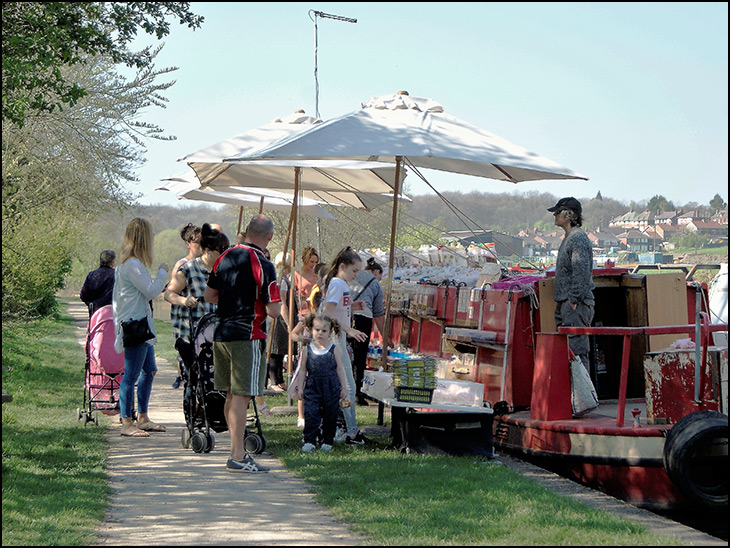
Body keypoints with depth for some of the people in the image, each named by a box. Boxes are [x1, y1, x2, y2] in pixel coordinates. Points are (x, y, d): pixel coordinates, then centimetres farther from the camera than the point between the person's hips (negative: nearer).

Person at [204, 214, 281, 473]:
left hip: (222, 333, 7)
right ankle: (237, 458, -6)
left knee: (232, 396, 14)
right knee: (241, 396, -6)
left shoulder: (225, 258, 8)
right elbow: (273, 311, -16)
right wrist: (275, 299, 5)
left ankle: (237, 450, 23)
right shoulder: (263, 266, -14)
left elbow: (209, 295, 17)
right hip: (248, 337, -7)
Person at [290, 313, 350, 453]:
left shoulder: (335, 349, 0)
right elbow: (303, 370, 8)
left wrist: (344, 388, 6)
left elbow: (340, 369, 6)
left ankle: (327, 441, 19)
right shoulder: (307, 350, 2)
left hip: (331, 388, 0)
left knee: (330, 416, 6)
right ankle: (309, 441, -1)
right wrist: (300, 387, 6)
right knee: (311, 414, -7)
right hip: (312, 387, 0)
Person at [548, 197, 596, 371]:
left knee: (577, 350, -10)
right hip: (564, 304, 11)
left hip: (576, 306, -11)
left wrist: (574, 301, -21)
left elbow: (582, 273, -21)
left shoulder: (578, 239, -14)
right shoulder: (568, 238, 19)